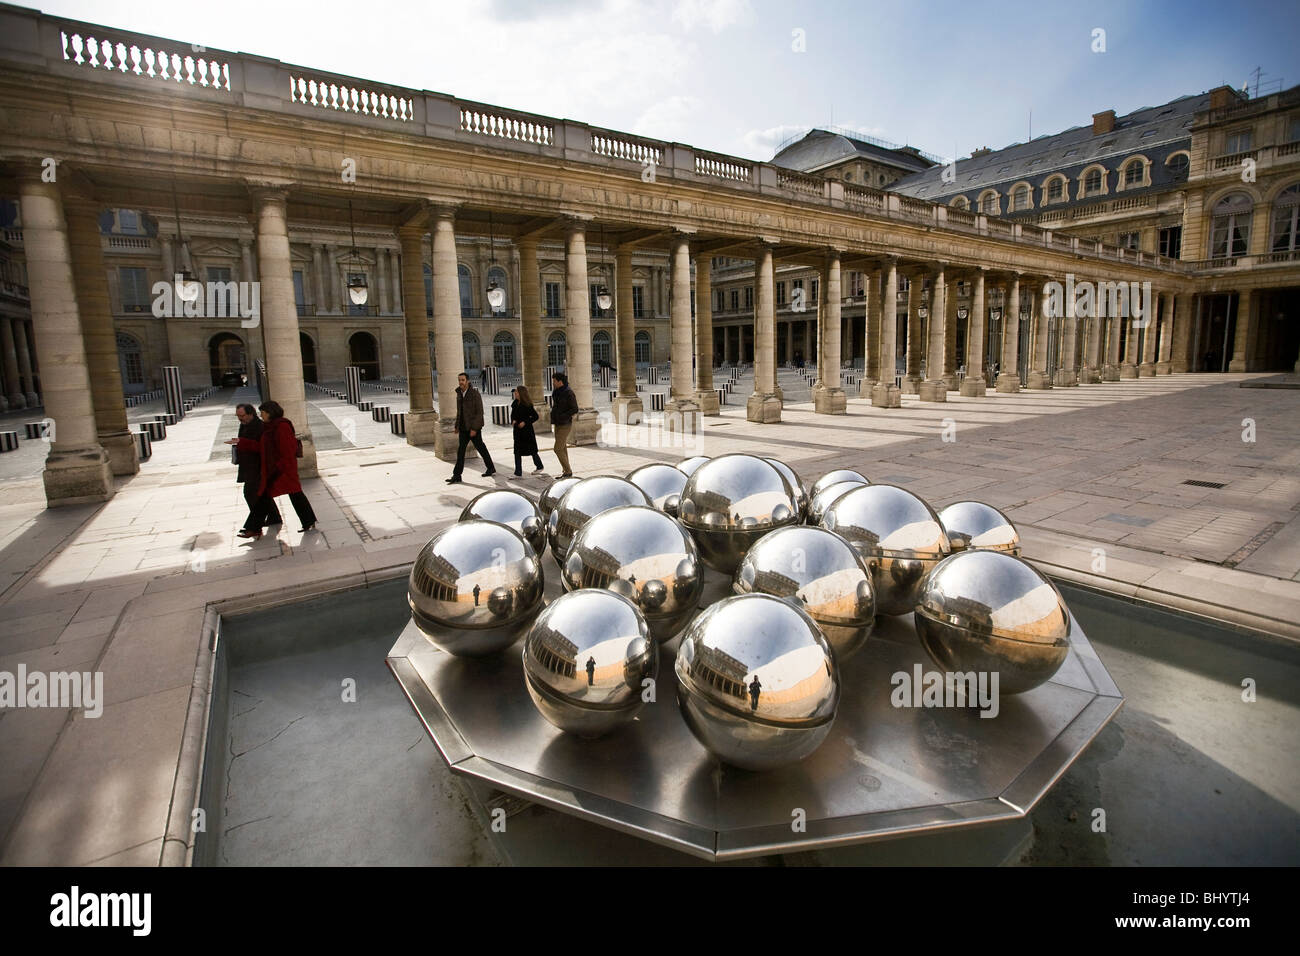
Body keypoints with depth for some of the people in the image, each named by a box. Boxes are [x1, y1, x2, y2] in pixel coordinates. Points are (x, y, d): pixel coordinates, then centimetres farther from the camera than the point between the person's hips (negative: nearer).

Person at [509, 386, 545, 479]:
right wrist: (513, 420, -5)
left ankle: (540, 467, 26)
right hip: (517, 430, 6)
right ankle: (518, 473, 6)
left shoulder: (527, 405, -12)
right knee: (517, 451, 2)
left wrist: (525, 422, -18)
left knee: (531, 450, 7)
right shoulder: (515, 403, 6)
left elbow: (535, 416, -9)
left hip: (527, 430, -6)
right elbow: (512, 415, 16)